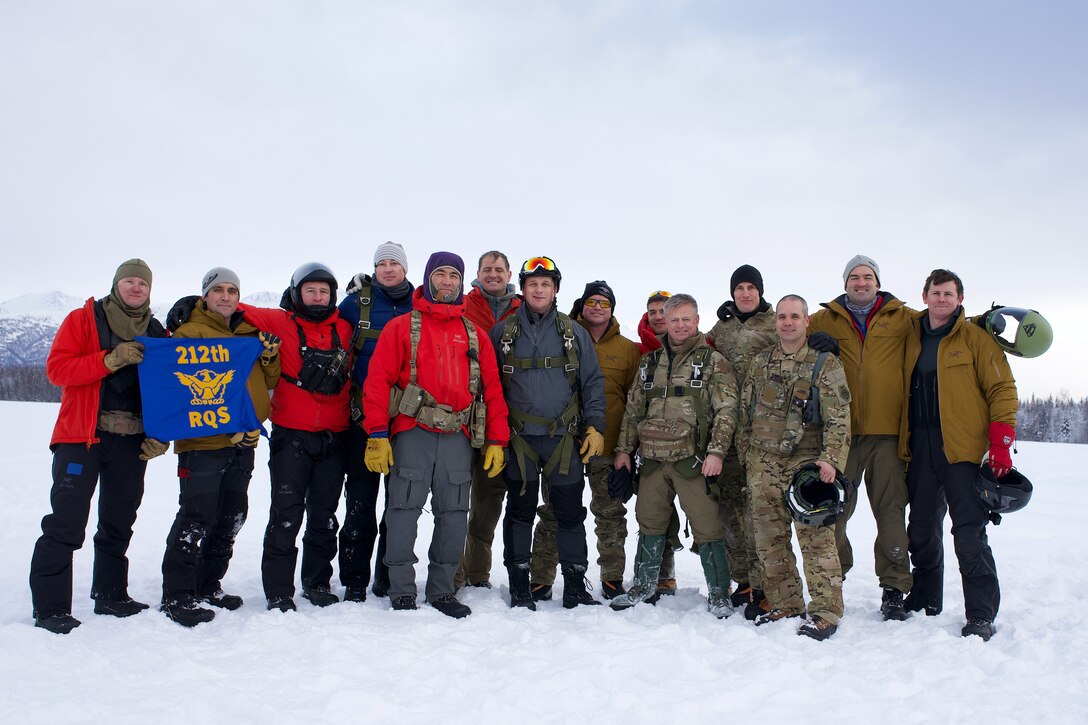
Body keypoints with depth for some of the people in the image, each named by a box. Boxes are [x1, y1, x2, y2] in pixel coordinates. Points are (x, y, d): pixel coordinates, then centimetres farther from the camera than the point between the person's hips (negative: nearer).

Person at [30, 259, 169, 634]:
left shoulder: (158, 334, 11)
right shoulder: (84, 319, 2)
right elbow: (56, 368, -9)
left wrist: (161, 435, 0)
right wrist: (110, 360, -21)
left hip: (133, 441, 4)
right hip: (82, 435, -4)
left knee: (119, 523, 12)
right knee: (66, 524, -7)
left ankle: (110, 595, 24)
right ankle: (49, 608, 1)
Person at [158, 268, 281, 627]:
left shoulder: (250, 334, 15)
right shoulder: (189, 333, -4)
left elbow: (268, 384, 16)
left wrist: (269, 357, -4)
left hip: (243, 441, 7)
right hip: (203, 442, -7)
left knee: (231, 518, 14)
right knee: (197, 519, -8)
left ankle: (208, 587, 28)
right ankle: (176, 596, 2)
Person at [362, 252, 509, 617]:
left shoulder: (475, 335, 14)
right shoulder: (401, 327, 5)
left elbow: (492, 389, 12)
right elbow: (377, 381, -2)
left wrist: (496, 440, 5)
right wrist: (377, 435, -10)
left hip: (458, 436, 3)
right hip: (413, 432, -3)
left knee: (454, 514, 6)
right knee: (404, 510, -2)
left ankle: (441, 589, 19)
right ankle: (402, 592, 10)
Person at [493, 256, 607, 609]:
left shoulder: (575, 333, 7)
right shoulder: (503, 333, 6)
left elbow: (592, 382, 8)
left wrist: (595, 425, -2)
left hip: (565, 438, 1)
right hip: (519, 438, 0)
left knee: (569, 511, 5)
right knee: (520, 511, 6)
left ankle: (574, 585, 16)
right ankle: (519, 586, 17)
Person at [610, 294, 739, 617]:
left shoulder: (713, 361, 0)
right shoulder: (650, 362, 15)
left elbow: (726, 411, -6)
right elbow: (633, 408, 18)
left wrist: (716, 451, -16)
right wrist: (624, 449, 14)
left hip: (693, 460, -4)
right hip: (653, 459, 5)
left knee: (706, 527, -2)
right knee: (649, 522, 13)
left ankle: (718, 593, 13)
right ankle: (644, 584, 28)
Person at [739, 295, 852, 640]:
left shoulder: (825, 363, 0)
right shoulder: (759, 362, 14)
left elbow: (838, 417, -7)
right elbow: (745, 413, 18)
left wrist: (831, 459, -17)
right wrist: (745, 455, 15)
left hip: (806, 462, -5)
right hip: (764, 464, 5)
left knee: (816, 537, -7)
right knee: (769, 538, 8)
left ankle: (825, 611, 3)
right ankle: (785, 604, 21)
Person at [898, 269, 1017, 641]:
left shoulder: (975, 337, 2)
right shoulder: (911, 335, 14)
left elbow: (1002, 389, -1)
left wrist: (1001, 445, -11)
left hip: (964, 449, -4)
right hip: (919, 449, 5)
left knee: (969, 534, -7)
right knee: (922, 532, 11)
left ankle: (981, 616, 2)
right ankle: (924, 603, 26)